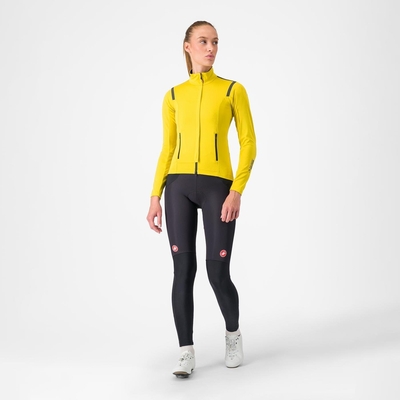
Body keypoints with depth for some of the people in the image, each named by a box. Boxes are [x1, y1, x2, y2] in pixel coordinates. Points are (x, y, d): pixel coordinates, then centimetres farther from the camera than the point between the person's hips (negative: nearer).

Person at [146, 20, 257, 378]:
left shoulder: (233, 90, 4)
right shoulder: (173, 96, 12)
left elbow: (248, 144, -1)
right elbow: (167, 150, 13)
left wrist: (237, 191, -13)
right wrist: (155, 197, 4)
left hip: (218, 187, -2)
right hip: (179, 187, 2)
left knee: (218, 273, -3)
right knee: (183, 271, -3)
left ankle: (233, 333, 26)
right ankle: (187, 354, 6)